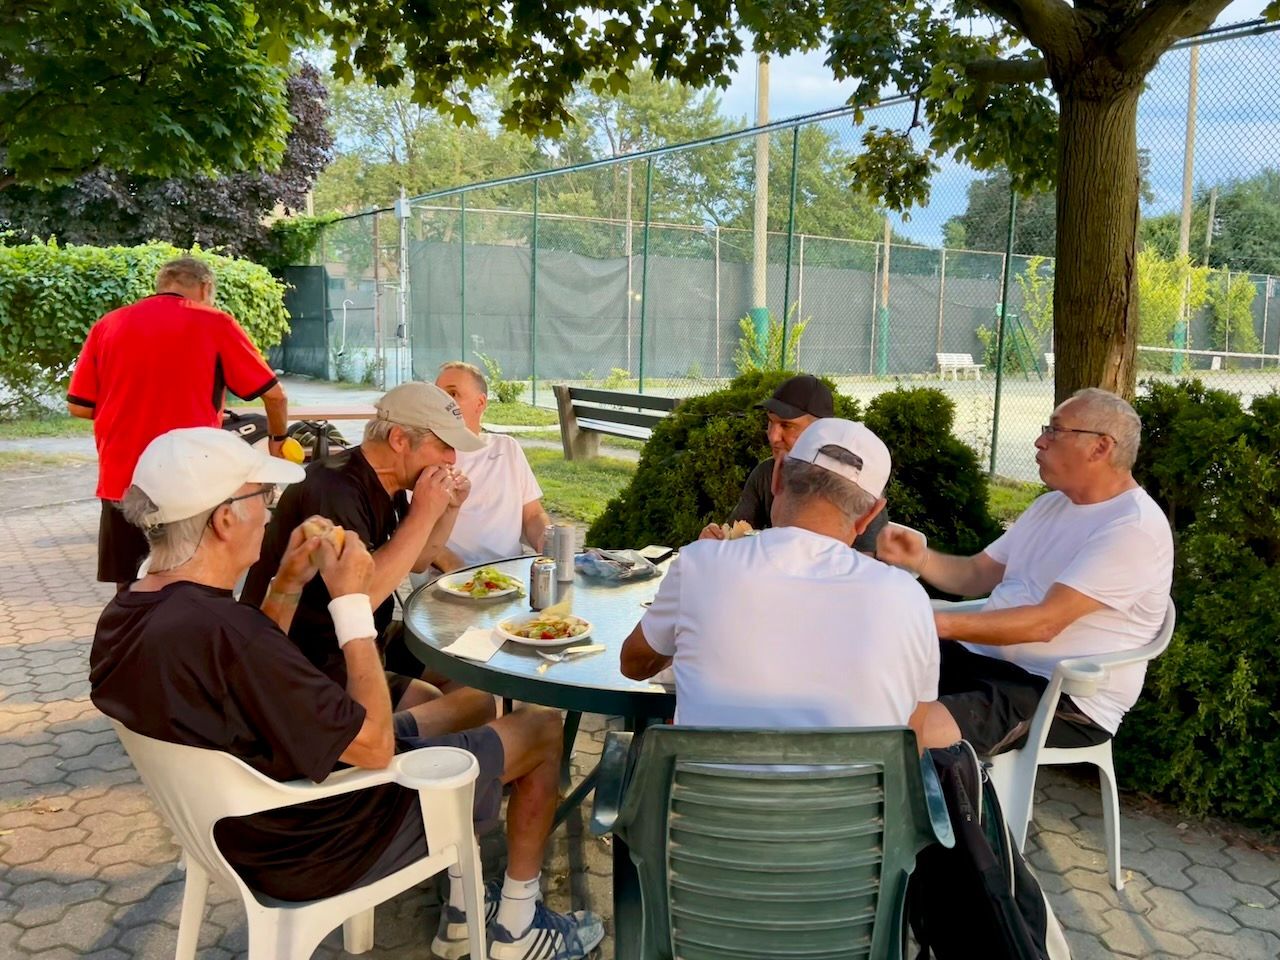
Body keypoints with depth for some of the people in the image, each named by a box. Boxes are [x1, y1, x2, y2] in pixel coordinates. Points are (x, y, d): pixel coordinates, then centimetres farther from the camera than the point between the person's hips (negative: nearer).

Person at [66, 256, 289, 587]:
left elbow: (79, 406, 8)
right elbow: (275, 396, 1)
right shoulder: (215, 324, -1)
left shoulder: (106, 326, 7)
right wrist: (278, 440, 19)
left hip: (121, 483, 3)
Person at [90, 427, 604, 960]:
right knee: (541, 727, 6)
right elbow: (374, 745, -28)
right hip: (324, 844, -9)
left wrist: (288, 585, 1)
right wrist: (351, 600, -21)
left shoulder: (121, 618, -6)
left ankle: (461, 908, 33)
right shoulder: (222, 630, -37)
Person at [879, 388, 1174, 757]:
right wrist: (919, 558, -4)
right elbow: (976, 574, 16)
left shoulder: (1135, 527, -15)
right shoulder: (1052, 504, 16)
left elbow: (1044, 622, -23)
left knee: (916, 730, -32)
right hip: (985, 658, 9)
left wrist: (939, 624, -28)